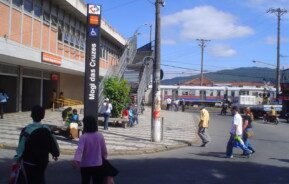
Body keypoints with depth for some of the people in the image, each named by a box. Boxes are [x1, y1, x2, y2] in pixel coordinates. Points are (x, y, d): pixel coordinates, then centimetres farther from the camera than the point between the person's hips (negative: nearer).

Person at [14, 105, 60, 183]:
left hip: (29, 163, -4)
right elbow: (53, 144, 4)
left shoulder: (27, 130, -17)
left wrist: (17, 158, 2)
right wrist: (55, 154, 23)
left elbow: (21, 148, -15)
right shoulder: (47, 130, -3)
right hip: (43, 162, 4)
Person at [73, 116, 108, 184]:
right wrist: (104, 158, 24)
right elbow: (104, 150, 5)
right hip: (98, 165, 2)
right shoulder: (100, 136, -4)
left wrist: (76, 159, -43)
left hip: (85, 165, -2)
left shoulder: (83, 137, -13)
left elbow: (79, 149, -29)